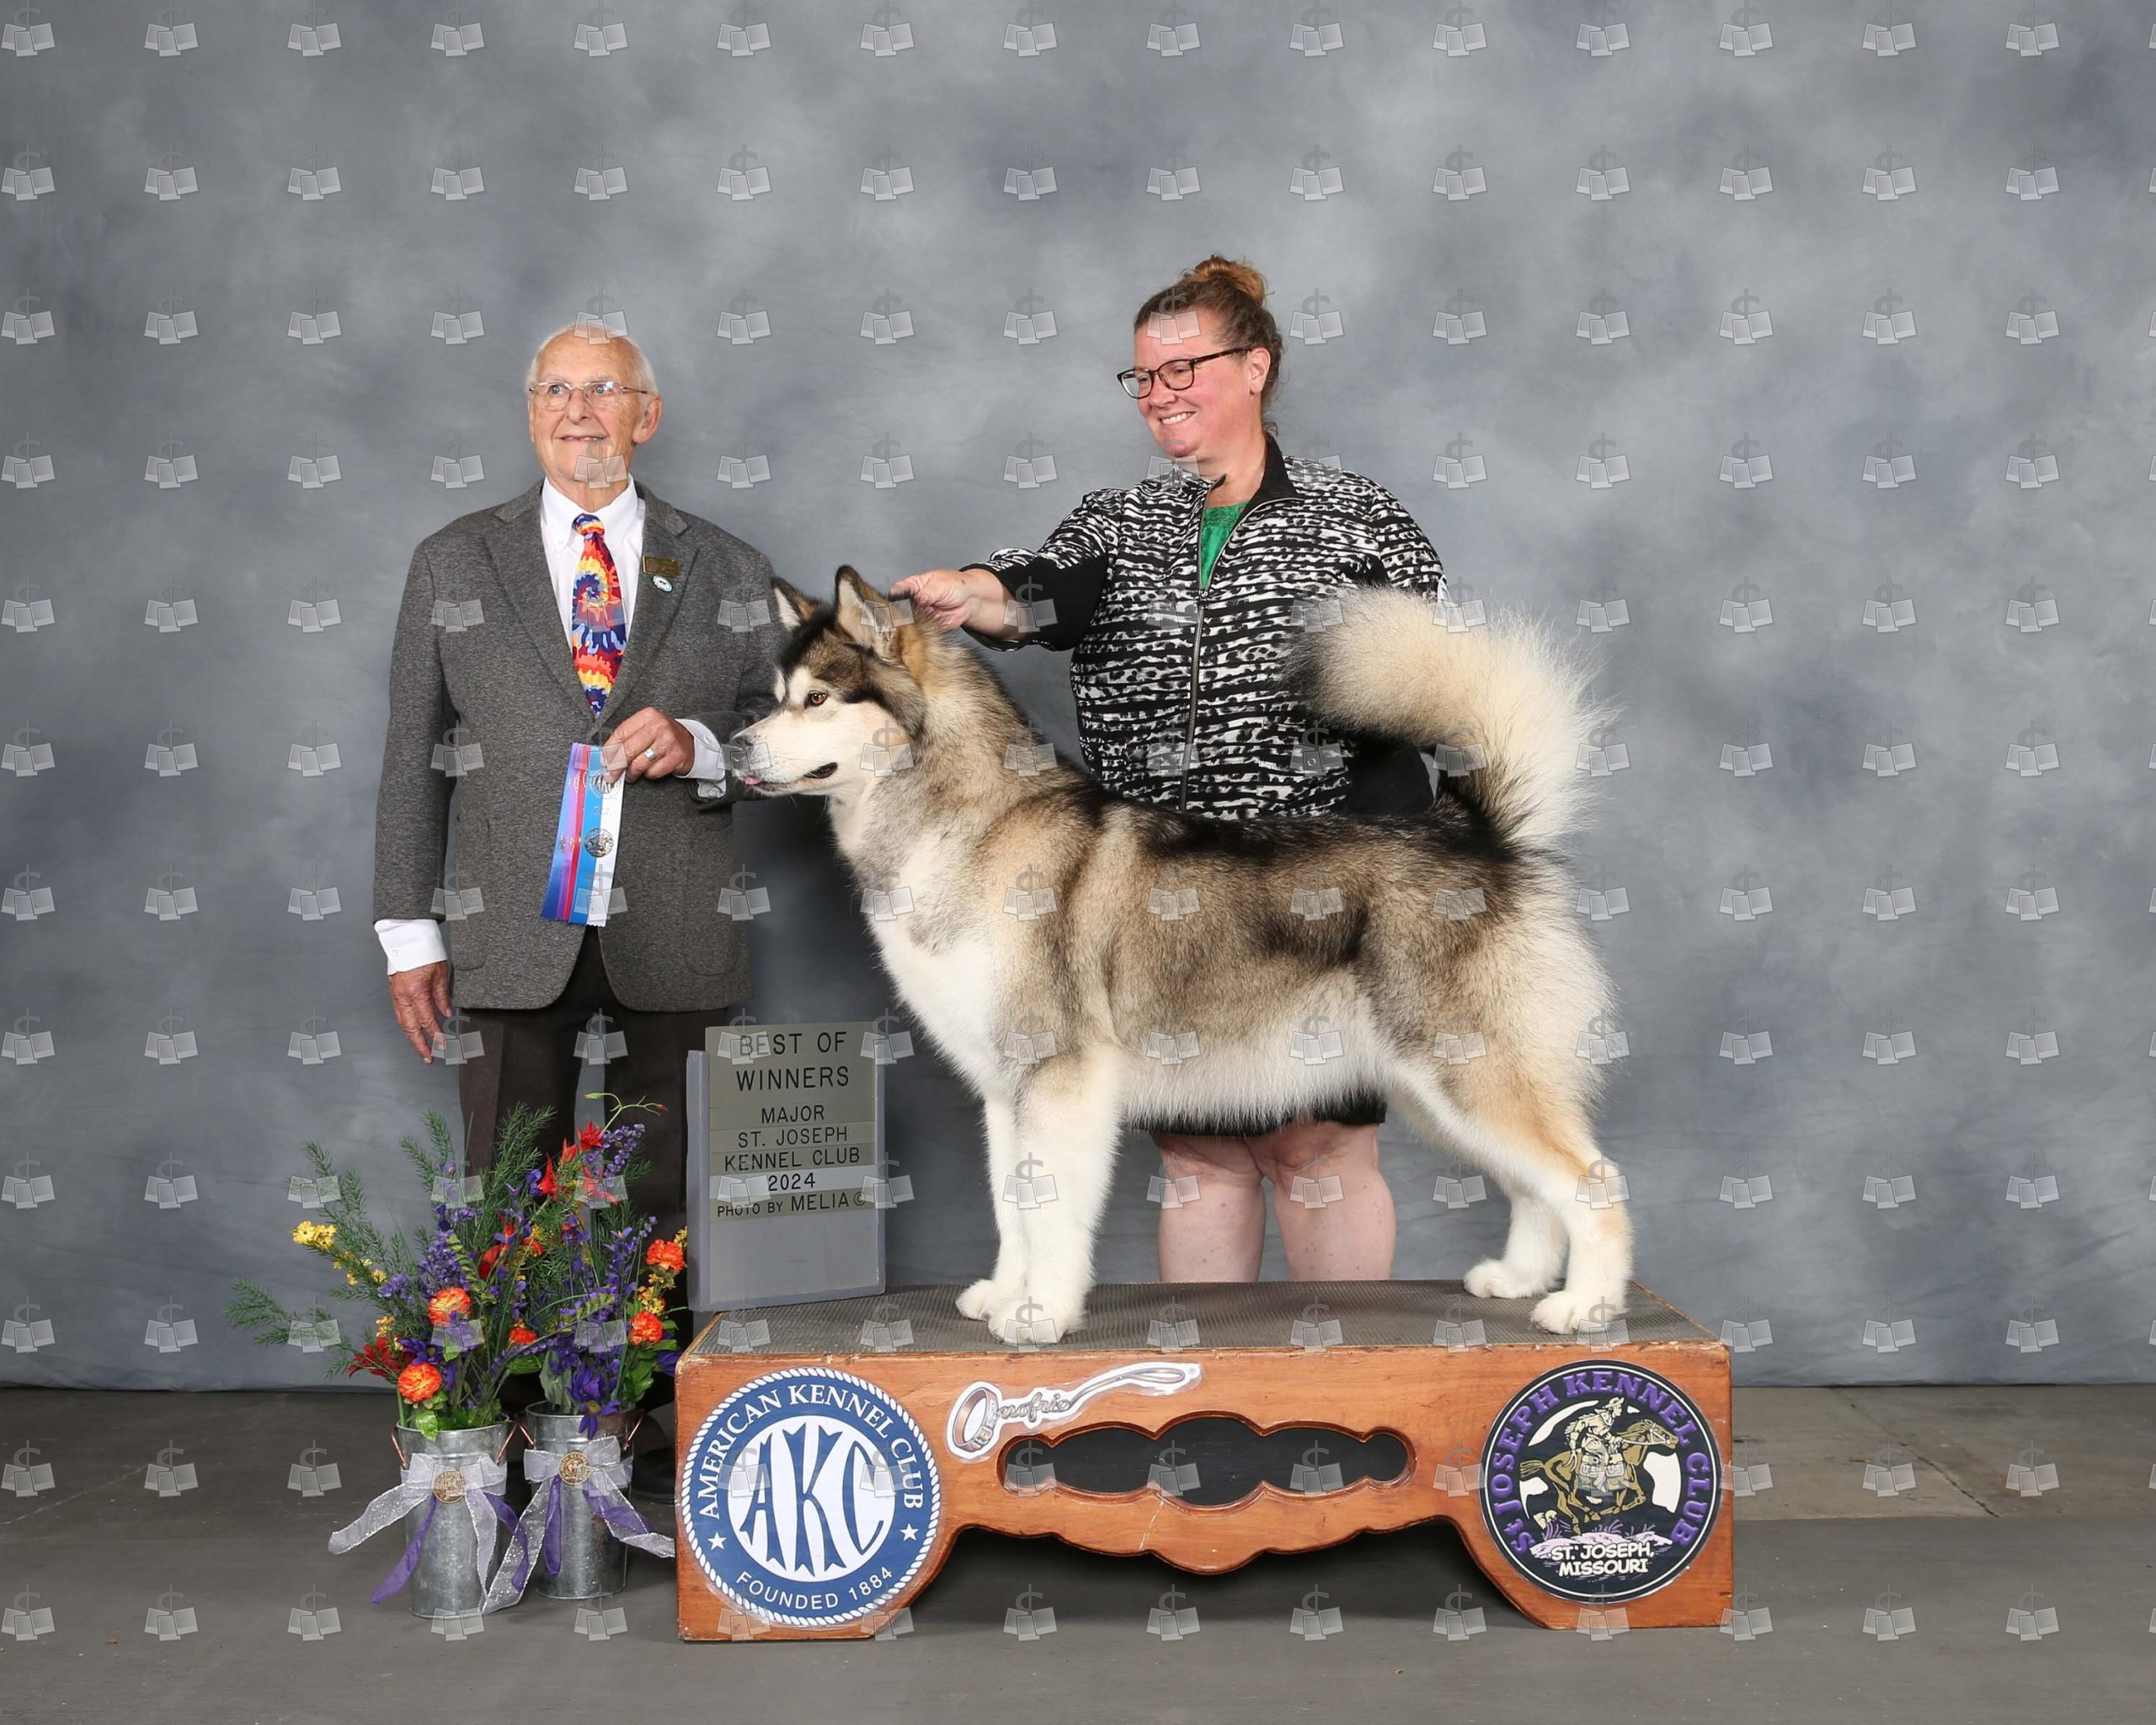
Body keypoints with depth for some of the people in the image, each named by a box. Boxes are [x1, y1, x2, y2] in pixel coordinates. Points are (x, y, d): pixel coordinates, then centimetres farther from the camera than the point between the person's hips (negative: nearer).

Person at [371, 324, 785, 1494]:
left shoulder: (725, 572, 11)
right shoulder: (453, 565, 10)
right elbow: (412, 760, 8)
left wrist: (699, 746, -12)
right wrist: (409, 935, 2)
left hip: (674, 942, 0)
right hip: (514, 940, 0)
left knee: (665, 1202, 4)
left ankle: (657, 1434, 13)